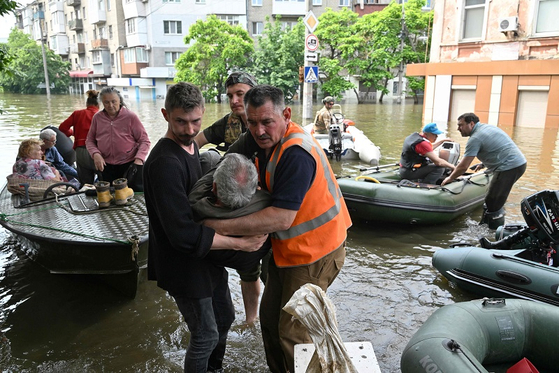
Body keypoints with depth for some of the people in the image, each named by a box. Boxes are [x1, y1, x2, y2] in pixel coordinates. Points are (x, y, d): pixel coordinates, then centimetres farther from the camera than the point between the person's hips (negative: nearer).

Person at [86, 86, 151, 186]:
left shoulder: (131, 117, -6)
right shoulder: (97, 117, 4)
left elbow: (144, 141, -5)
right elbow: (89, 140, 12)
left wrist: (139, 159, -20)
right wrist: (95, 154, -9)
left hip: (130, 165, -3)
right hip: (106, 166, 3)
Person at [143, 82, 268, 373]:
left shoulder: (190, 145, 3)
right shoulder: (165, 163, -28)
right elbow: (184, 234, -31)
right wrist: (239, 243, -26)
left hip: (207, 256, 9)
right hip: (184, 264, -9)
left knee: (224, 318, 24)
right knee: (206, 336, 6)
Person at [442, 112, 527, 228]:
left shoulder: (475, 138, -11)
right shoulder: (488, 127, 17)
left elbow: (463, 167, -12)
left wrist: (450, 178, 2)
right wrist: (484, 164, 34)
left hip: (509, 167, -10)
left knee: (493, 205, -5)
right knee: (493, 201, 18)